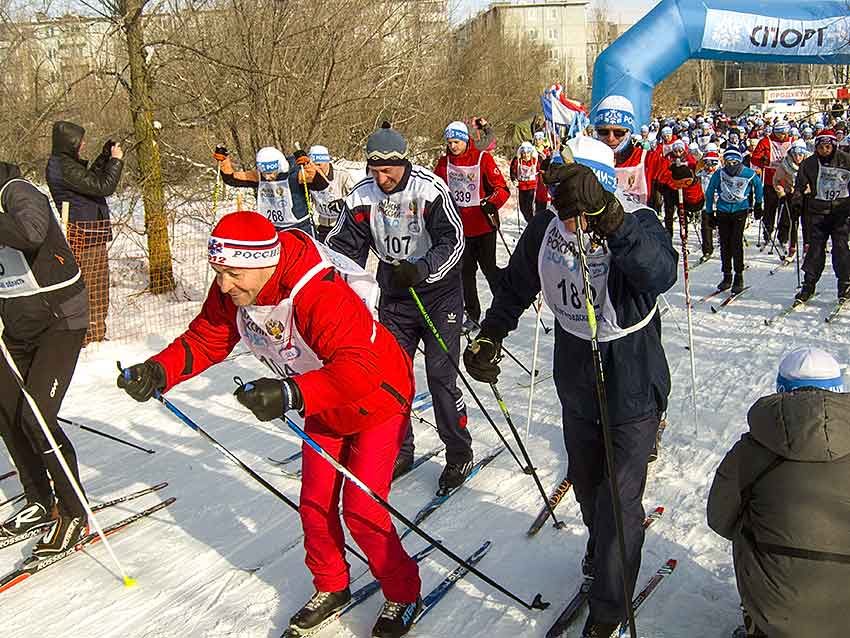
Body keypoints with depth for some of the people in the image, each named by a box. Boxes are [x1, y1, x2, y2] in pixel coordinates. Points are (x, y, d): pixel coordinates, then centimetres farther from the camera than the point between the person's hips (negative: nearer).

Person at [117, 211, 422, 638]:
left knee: (361, 509, -8)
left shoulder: (319, 294, -41)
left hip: (377, 397, -7)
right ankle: (331, 587, 34)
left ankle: (403, 594, 16)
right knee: (315, 504, 10)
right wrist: (158, 372, -23)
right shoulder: (231, 292, -17)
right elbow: (206, 339, -6)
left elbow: (360, 367, -51)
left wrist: (291, 393, -64)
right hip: (322, 406, 7)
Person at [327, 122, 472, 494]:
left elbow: (453, 241, -20)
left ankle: (459, 455, 10)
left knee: (440, 376, -6)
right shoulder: (363, 196, -3)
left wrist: (419, 270, -34)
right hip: (394, 297, 5)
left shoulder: (429, 190, -17)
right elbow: (344, 246, 3)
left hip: (439, 293, -5)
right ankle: (399, 452, 22)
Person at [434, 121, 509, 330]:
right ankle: (472, 315, 18)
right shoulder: (444, 163, 5)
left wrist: (491, 203, -27)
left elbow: (502, 189, -9)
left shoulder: (483, 158, -7)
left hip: (484, 226, -4)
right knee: (466, 270, 8)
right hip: (459, 226, 4)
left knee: (488, 267, -1)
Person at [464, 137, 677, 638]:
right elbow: (517, 287, 7)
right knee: (585, 481, 24)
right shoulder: (546, 226, -10)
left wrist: (604, 213, -58)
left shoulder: (637, 223, -24)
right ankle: (601, 545, 55)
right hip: (576, 384, 5)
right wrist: (489, 336, -3)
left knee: (620, 499, 1)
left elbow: (660, 274, -47)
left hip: (632, 388, -5)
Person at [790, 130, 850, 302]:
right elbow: (800, 186, 8)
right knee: (815, 247, 0)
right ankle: (809, 285, 7)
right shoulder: (808, 164, 5)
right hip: (817, 212, 1)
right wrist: (796, 204, -4)